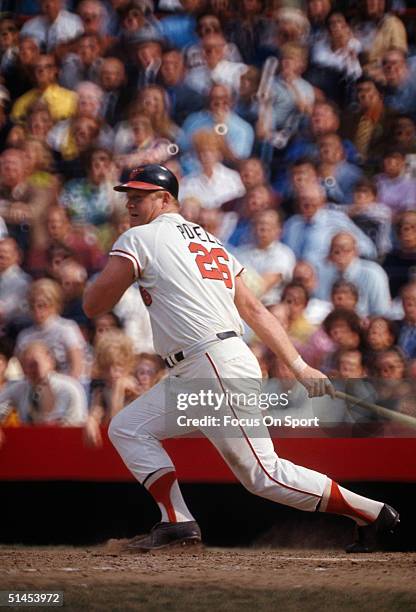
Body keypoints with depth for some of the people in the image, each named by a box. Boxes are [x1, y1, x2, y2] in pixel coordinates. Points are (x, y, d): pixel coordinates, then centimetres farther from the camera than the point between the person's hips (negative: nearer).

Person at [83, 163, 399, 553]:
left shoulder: (139, 239, -3)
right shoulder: (207, 240, 21)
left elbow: (93, 306, -7)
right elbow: (254, 309, 15)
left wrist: (114, 273, 15)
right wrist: (299, 366, 9)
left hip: (220, 372, -10)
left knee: (264, 475, -7)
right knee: (126, 429, 11)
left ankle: (372, 512, -4)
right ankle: (177, 521, -1)